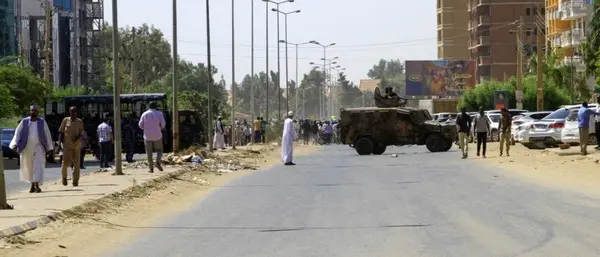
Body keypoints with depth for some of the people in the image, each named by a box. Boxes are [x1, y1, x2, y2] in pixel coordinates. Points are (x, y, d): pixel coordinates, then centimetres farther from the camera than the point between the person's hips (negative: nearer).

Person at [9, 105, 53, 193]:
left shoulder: (42, 122, 0)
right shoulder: (24, 121, 2)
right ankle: (32, 185, 24)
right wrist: (15, 144, -13)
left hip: (38, 147, -2)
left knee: (38, 166, -15)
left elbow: (47, 135, 5)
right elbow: (18, 133, 0)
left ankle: (37, 185, -23)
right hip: (27, 147, 2)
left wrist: (49, 148, 5)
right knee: (29, 167, 10)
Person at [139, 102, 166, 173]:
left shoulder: (145, 114, 2)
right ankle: (158, 162, -11)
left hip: (148, 136, 0)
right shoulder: (159, 113, 0)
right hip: (157, 135, 0)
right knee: (159, 150, 13)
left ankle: (151, 168, 3)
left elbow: (140, 125, 1)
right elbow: (163, 124, -3)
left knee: (149, 152, 7)